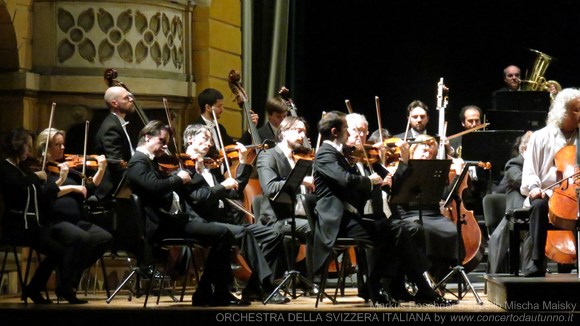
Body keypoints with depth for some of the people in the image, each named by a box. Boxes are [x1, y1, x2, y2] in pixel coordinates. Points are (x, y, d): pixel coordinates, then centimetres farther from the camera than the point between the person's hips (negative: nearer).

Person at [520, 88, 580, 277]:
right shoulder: (541, 137, 12)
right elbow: (530, 171, 4)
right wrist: (534, 188, -15)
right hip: (547, 193, -1)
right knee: (539, 205, -36)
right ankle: (538, 264, -36)